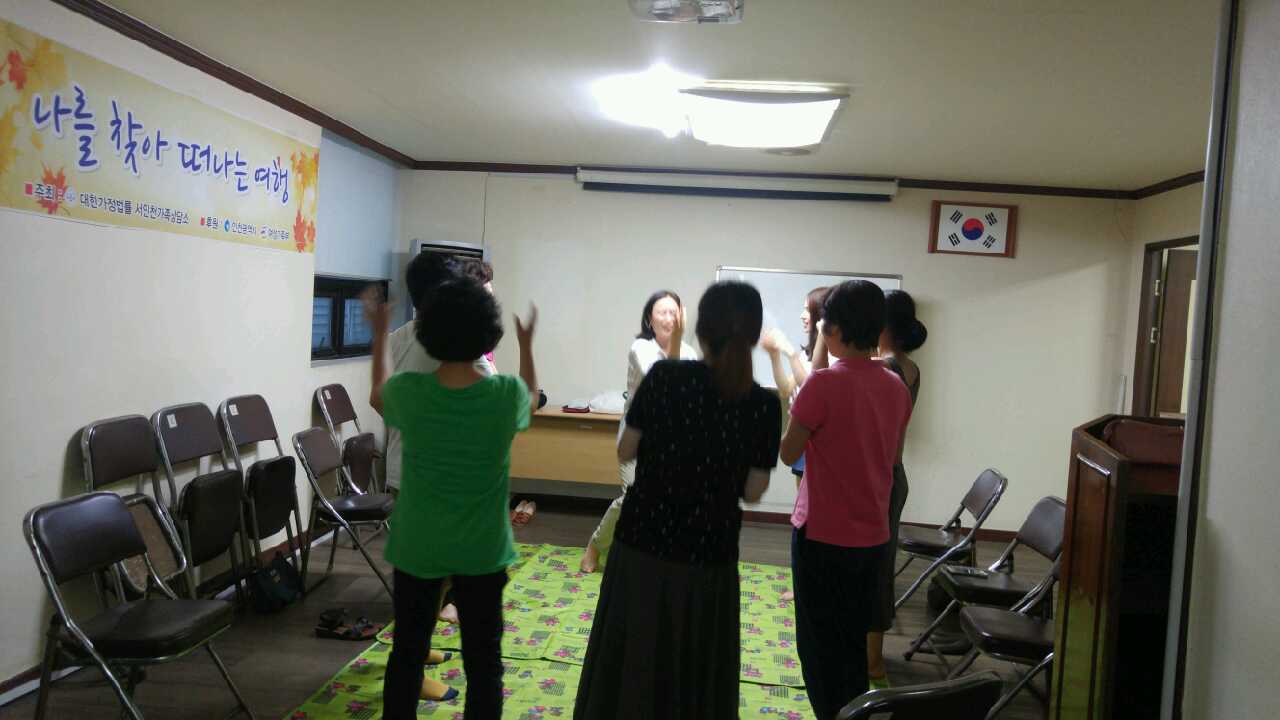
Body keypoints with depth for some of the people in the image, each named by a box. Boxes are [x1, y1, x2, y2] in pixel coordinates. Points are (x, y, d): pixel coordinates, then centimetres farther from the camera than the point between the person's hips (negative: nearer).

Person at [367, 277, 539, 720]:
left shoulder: (407, 391, -14)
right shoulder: (507, 393, -16)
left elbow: (376, 397, 12)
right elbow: (531, 402, 11)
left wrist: (380, 336, 22)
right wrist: (527, 344, 22)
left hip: (417, 547, 1)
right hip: (482, 550, -1)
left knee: (407, 653, 18)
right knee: (483, 661, 13)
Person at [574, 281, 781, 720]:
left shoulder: (665, 377, -10)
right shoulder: (764, 405, -9)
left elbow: (625, 452, -1)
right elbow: (753, 492, -3)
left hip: (640, 547, 0)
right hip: (707, 559, 0)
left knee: (628, 667, 16)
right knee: (694, 678, 17)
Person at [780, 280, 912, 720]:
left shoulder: (825, 382, -19)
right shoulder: (896, 386, 2)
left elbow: (789, 453, -9)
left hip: (823, 536, -6)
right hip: (872, 536, 7)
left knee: (819, 646, 9)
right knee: (853, 641, 20)